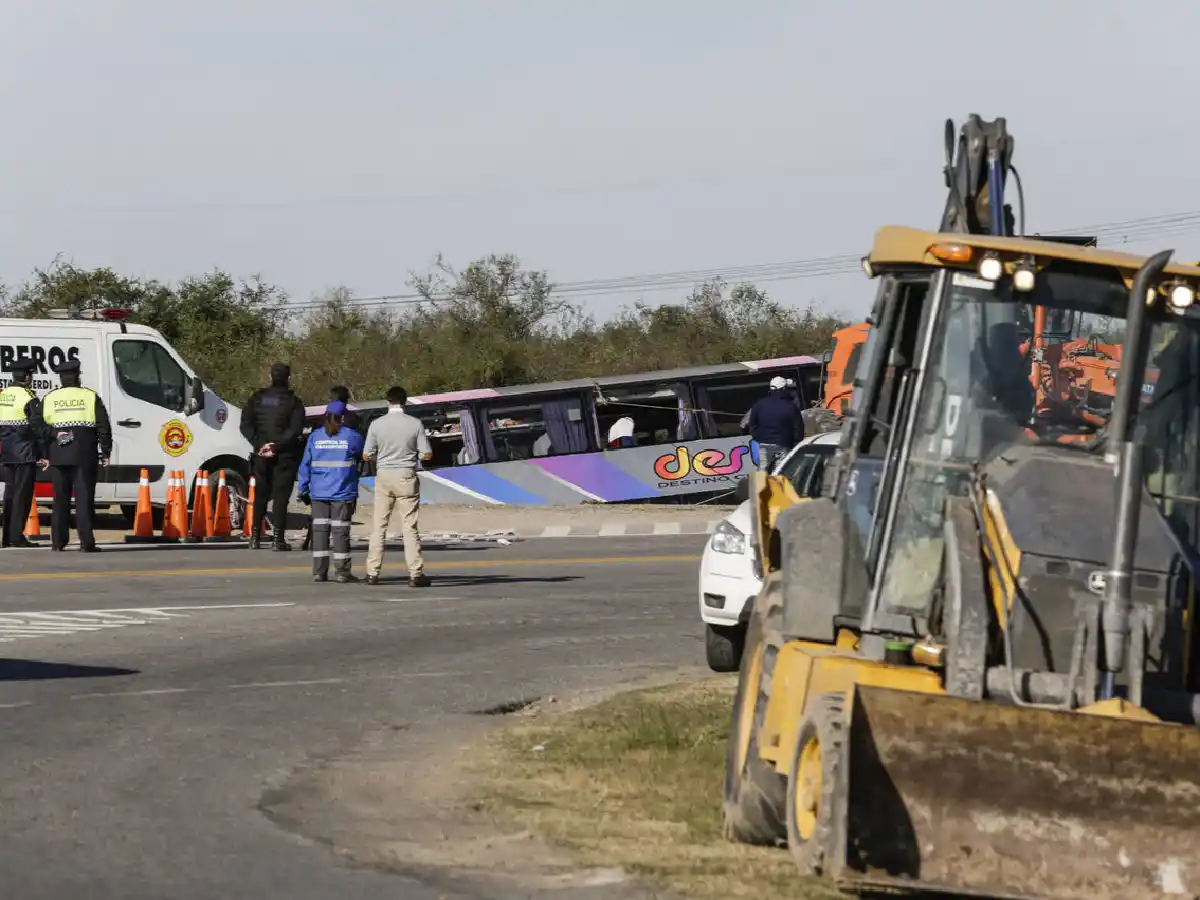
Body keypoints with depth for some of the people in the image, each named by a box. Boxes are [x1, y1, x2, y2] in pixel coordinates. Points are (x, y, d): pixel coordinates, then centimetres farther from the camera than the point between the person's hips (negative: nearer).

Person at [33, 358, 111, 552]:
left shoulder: (49, 398, 8)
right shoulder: (90, 396, 2)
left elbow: (37, 423, -1)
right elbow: (103, 426, -4)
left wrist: (46, 452, 1)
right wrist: (105, 452, 1)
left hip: (58, 456, 2)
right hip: (84, 456, -2)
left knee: (60, 499, 10)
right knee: (84, 499, -3)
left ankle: (58, 541, 11)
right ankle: (87, 542, -9)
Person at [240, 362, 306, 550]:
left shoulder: (257, 398, 6)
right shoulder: (293, 402, -6)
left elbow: (246, 426, 0)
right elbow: (295, 430, -17)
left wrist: (259, 445, -7)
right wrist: (276, 446, -16)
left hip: (261, 455, 3)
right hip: (284, 456, -3)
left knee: (260, 496, 13)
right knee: (281, 496, -2)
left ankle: (255, 537, 12)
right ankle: (278, 538, -7)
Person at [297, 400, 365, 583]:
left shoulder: (315, 437, 2)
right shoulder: (352, 437, -4)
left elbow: (305, 465, 4)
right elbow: (366, 452, 14)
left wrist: (303, 490, 10)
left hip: (319, 492, 2)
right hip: (343, 492, -2)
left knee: (320, 529, 5)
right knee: (340, 530, 1)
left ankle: (319, 572, 3)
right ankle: (342, 573, 2)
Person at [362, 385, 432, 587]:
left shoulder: (377, 424, -4)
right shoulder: (415, 424, -6)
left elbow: (366, 455, -1)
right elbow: (427, 454, -4)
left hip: (383, 477, 1)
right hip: (406, 477, -1)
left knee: (379, 526, 8)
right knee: (409, 526, 1)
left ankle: (372, 573, 7)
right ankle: (415, 574, -2)